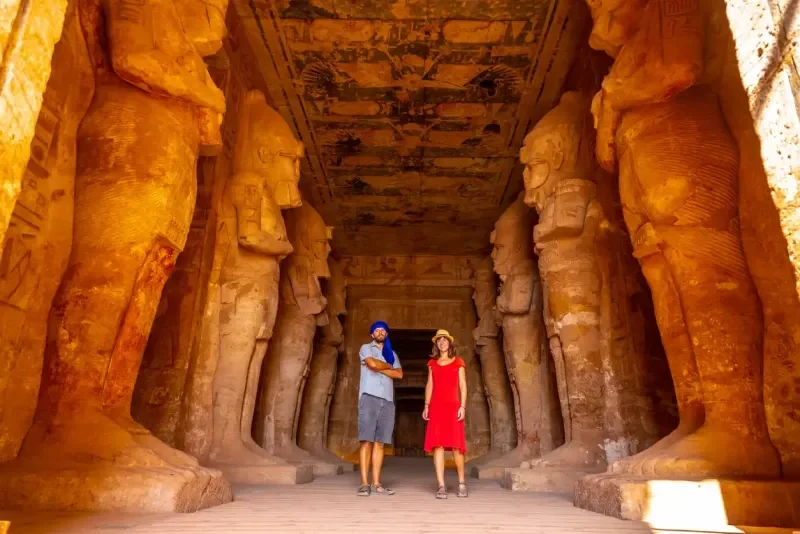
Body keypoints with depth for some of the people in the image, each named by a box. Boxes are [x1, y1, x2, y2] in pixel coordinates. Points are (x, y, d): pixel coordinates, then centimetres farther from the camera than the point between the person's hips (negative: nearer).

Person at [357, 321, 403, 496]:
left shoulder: (393, 354, 23)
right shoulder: (366, 348, 11)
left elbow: (399, 374, 7)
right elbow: (373, 364, -9)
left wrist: (379, 368, -3)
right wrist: (388, 366, 8)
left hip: (387, 400, 4)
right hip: (369, 397, -4)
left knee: (380, 442, 2)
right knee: (367, 441, -8)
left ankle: (377, 483, 3)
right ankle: (364, 483, -8)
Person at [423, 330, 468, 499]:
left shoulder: (458, 362, 9)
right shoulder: (432, 363, 15)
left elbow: (463, 386, 4)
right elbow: (429, 385, 15)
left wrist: (462, 406, -6)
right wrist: (426, 406, 6)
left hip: (453, 406, -2)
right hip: (436, 407, 2)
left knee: (456, 445, -4)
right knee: (437, 445, -6)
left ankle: (461, 482, 14)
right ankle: (441, 486, -4)